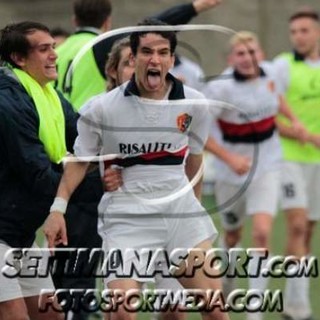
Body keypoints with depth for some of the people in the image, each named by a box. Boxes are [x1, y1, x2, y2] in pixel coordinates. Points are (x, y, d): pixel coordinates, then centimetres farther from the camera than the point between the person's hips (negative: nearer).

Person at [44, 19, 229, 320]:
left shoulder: (193, 103, 0)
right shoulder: (101, 109, -7)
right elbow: (79, 160, 4)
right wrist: (58, 208, -5)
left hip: (180, 210, 3)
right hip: (127, 215, -3)